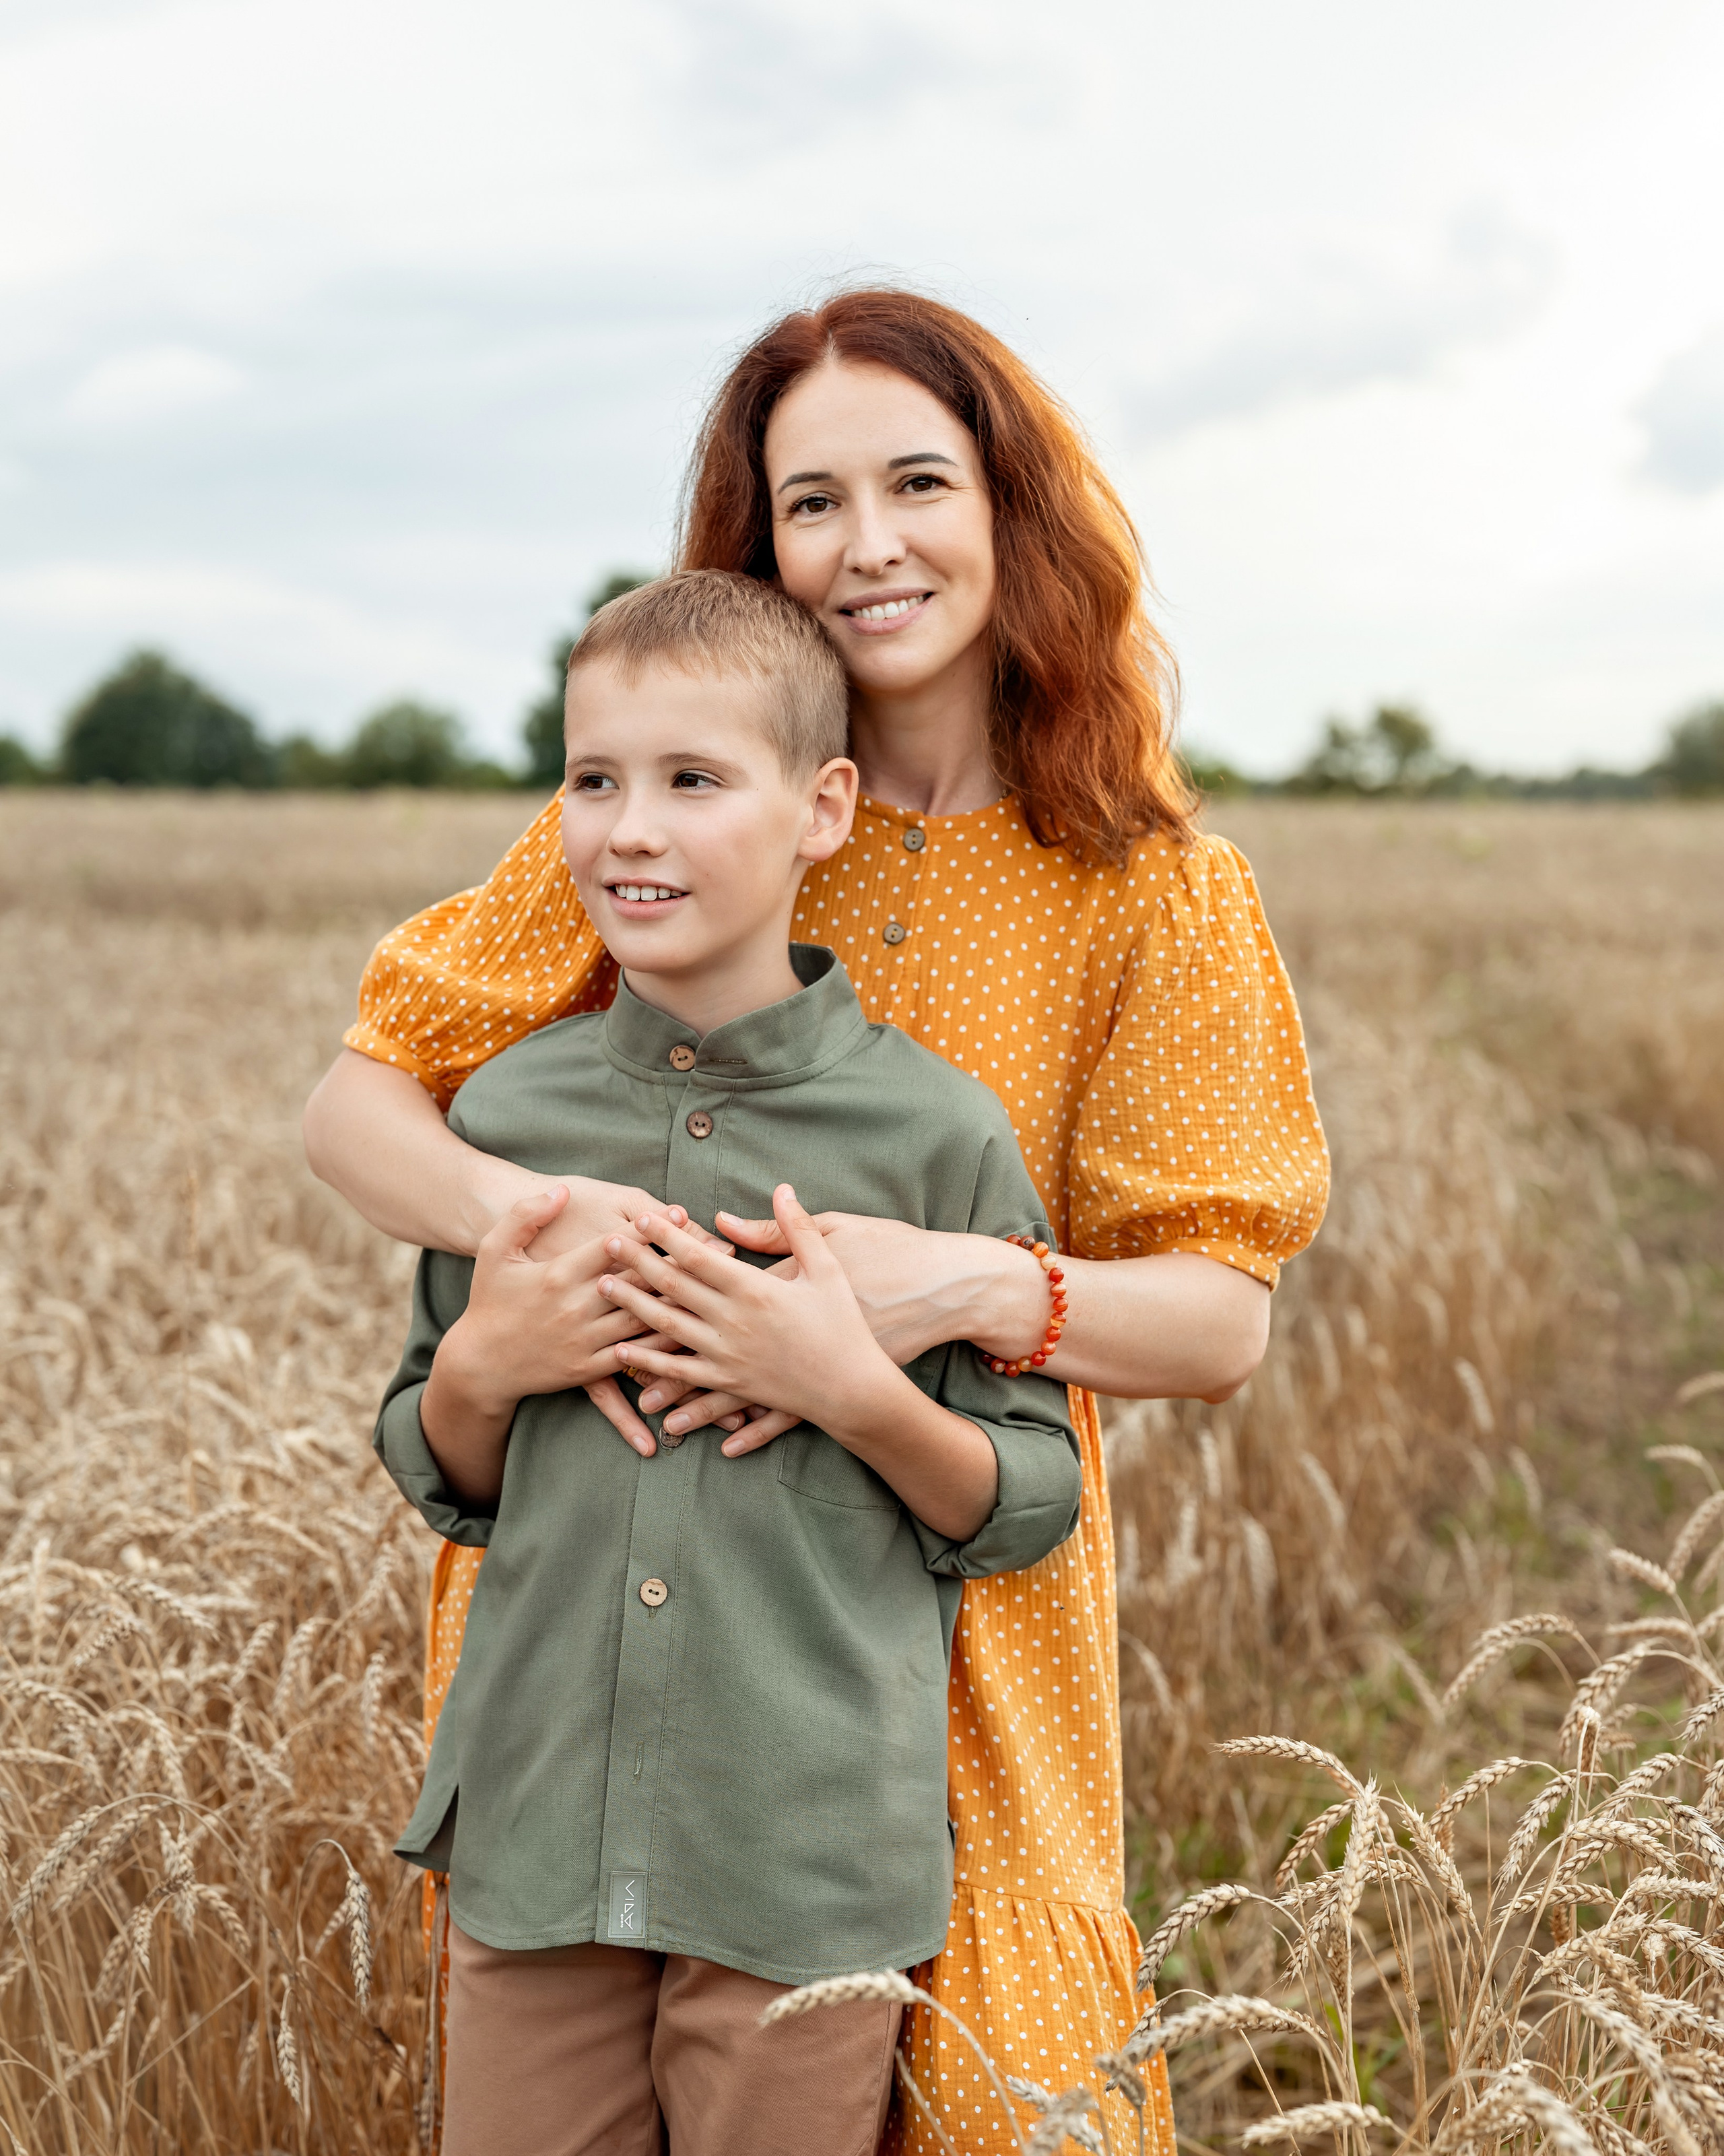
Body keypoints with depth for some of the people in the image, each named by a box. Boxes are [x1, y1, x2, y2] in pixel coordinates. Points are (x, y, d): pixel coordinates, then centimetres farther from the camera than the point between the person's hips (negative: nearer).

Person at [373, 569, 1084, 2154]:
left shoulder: (933, 1130, -6)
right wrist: (481, 1367, -6)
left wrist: (855, 1392, -16)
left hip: (814, 1863, -2)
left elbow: (1031, 1507, 0)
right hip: (535, 1838, 3)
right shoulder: (507, 1112, 3)